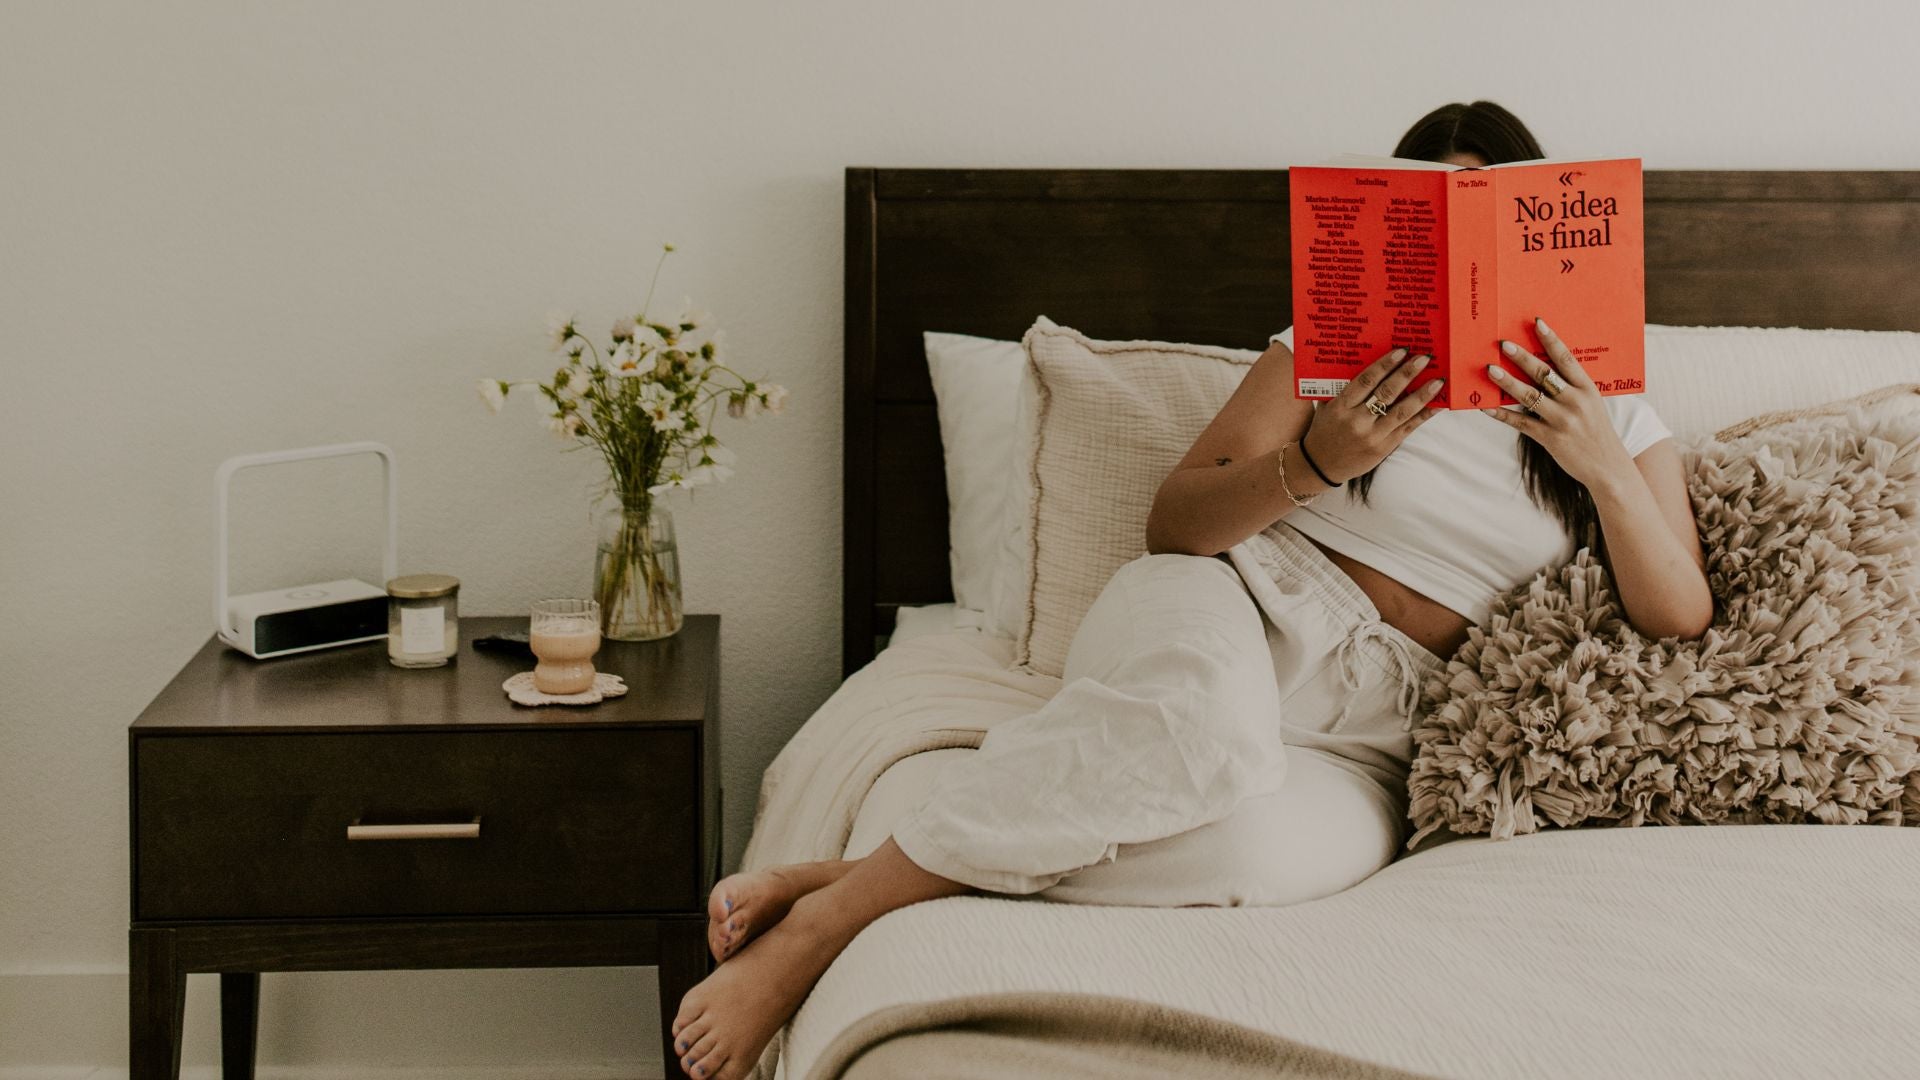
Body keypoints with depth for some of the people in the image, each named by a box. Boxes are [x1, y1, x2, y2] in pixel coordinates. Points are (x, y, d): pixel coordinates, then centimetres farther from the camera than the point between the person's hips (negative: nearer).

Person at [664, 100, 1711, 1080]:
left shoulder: (1616, 418, 15)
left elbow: (1681, 624, 5)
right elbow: (1174, 523, 4)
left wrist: (1604, 466, -10)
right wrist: (1314, 463, -14)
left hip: (1373, 728, 1)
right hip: (1232, 611, -1)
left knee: (1268, 857, -40)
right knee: (1207, 716, -44)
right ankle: (824, 915, -35)